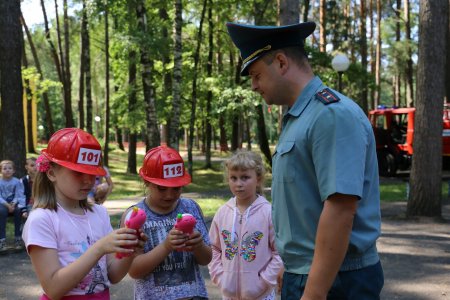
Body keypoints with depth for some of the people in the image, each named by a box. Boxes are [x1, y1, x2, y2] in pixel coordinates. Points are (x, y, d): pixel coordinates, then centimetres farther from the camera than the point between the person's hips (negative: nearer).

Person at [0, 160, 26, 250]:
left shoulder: (17, 181, -1)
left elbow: (18, 195, -6)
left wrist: (13, 204, -24)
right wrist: (7, 205, -23)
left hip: (14, 203, 1)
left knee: (18, 210, -31)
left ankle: (18, 238, -19)